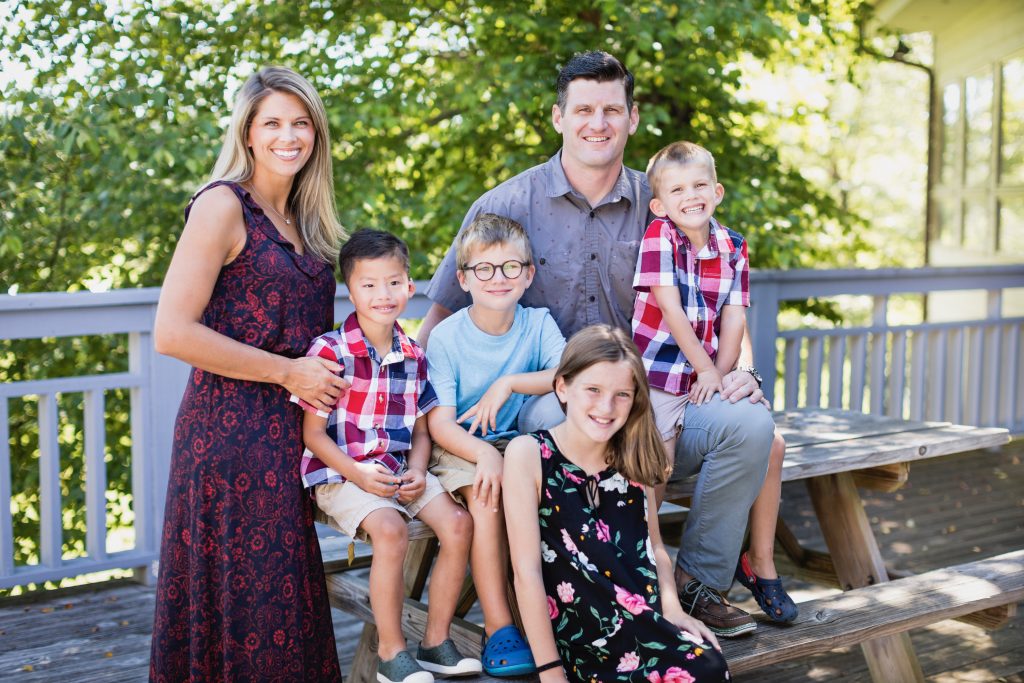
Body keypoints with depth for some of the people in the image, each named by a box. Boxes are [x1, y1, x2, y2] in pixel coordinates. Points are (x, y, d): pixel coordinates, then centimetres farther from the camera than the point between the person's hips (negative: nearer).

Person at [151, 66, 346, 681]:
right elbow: (172, 332, -17)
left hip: (290, 433, 7)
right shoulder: (223, 205, -8)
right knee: (239, 598, -2)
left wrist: (326, 377, 8)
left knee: (283, 595, 10)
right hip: (231, 430, -7)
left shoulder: (301, 221, 15)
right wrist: (288, 372, -13)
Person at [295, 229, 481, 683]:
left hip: (398, 471, 6)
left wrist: (416, 471, -7)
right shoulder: (329, 351, -9)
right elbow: (312, 432, -9)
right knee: (390, 529, -30)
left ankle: (436, 642, 2)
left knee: (457, 523, -13)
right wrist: (359, 476, -20)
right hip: (339, 474, -6)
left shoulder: (413, 358, 8)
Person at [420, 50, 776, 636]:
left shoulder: (657, 207, 8)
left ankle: (699, 581, -3)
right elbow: (442, 316, 7)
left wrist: (738, 373, -4)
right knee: (562, 421, -40)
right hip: (543, 395, -3)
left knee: (750, 425, -21)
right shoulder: (507, 206, 1)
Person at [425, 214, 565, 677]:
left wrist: (509, 383, -25)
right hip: (460, 446, -2)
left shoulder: (538, 323, 1)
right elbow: (439, 421, -15)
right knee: (484, 491, -32)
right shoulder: (446, 337, -6)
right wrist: (483, 453, -33)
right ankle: (498, 628, -30)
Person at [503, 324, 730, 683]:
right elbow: (527, 570, -7)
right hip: (581, 636, -4)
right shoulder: (528, 454, -4)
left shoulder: (633, 459, 11)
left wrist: (672, 609, 1)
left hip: (648, 624, 4)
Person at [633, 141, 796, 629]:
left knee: (768, 442, -8)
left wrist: (721, 373, -11)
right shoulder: (659, 235, -7)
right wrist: (706, 368, -11)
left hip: (708, 378, 5)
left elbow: (734, 316, 2)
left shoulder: (733, 247, 8)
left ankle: (761, 564, 8)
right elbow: (670, 308, -13)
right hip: (657, 374, -5)